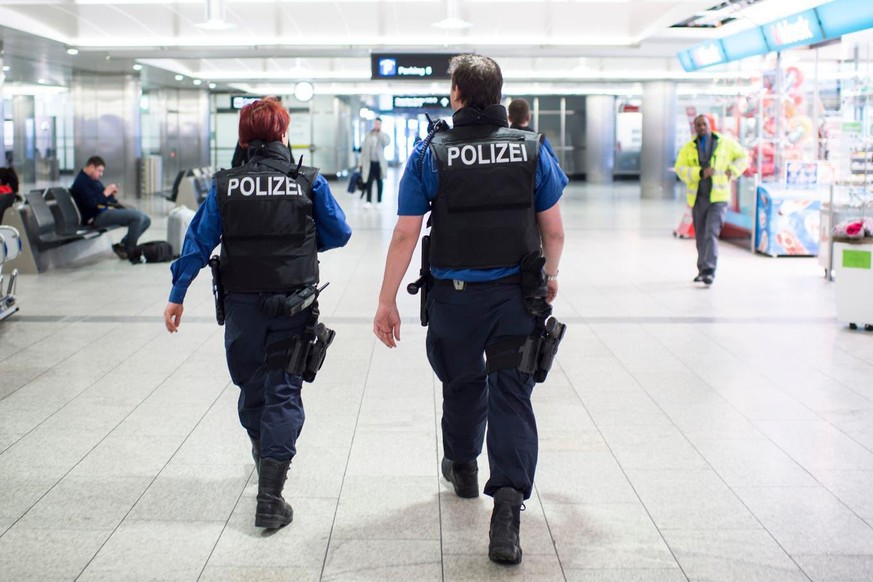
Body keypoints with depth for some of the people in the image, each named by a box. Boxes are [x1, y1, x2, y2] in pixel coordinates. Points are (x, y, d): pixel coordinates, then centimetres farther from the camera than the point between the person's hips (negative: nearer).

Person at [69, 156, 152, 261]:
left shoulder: (93, 180, 22)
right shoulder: (81, 182, -10)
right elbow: (91, 203, -21)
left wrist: (111, 193, 7)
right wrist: (106, 193, -12)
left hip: (106, 210, 11)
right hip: (97, 217, -11)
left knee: (145, 220, 1)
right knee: (137, 216, -25)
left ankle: (122, 245, 5)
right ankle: (129, 251, -14)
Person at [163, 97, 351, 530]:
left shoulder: (224, 186, -4)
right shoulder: (310, 183, -7)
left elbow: (198, 242, -2)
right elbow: (339, 234, 3)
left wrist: (177, 295, 4)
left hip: (241, 303, 2)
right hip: (293, 304, -2)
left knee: (251, 383, 22)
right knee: (283, 392, 1)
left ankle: (263, 451, 48)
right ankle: (270, 497, -5)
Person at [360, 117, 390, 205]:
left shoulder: (383, 135, 2)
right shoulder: (368, 135, 6)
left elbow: (387, 143, -20)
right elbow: (364, 149, 7)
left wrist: (380, 132, -18)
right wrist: (362, 161, 2)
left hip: (379, 163, -1)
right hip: (370, 163, 1)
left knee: (379, 183, 6)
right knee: (369, 183, 2)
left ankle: (379, 202, 12)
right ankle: (368, 201, 6)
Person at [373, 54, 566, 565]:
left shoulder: (430, 154, -7)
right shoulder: (532, 149, -2)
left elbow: (405, 235, -8)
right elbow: (553, 230, 3)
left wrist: (387, 301, -1)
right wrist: (550, 275, 22)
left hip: (455, 297, 0)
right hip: (517, 293, 0)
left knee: (463, 384, 22)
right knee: (512, 395, 1)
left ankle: (463, 467, 46)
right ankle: (508, 501, -12)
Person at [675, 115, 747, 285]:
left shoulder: (725, 143, 4)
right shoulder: (688, 148, 4)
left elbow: (742, 156, 17)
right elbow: (680, 169, -7)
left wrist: (732, 171, 1)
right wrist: (700, 173, -20)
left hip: (718, 197, -2)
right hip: (697, 198, 2)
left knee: (711, 233, -15)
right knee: (701, 236, 10)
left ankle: (709, 271, -20)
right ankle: (702, 270, 25)